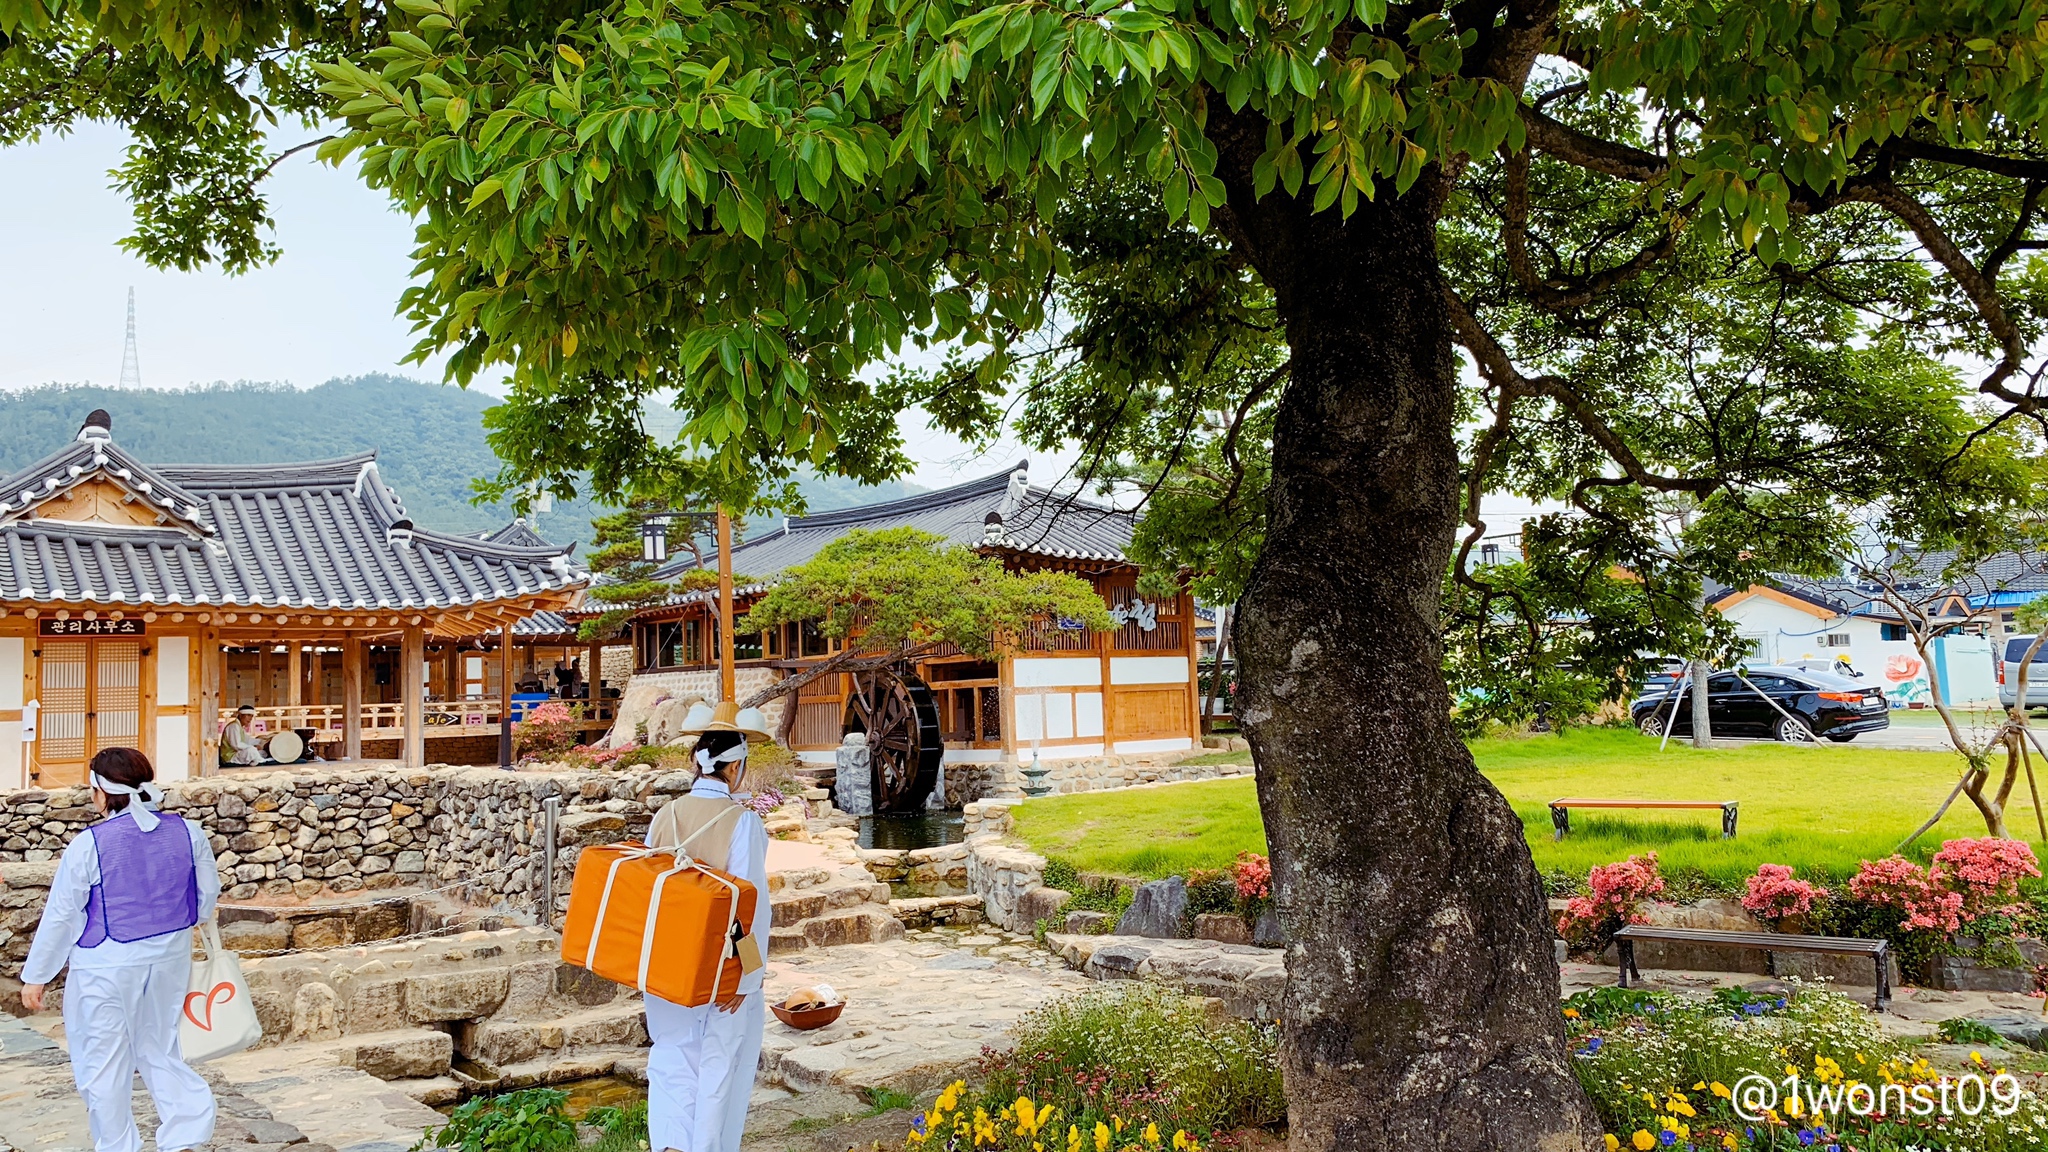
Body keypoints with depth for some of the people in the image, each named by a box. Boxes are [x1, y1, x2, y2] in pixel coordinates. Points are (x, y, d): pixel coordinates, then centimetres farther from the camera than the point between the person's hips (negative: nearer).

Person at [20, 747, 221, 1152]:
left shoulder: (88, 844, -17)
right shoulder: (188, 833, -6)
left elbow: (61, 916, -8)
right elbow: (208, 895, 6)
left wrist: (36, 976, 4)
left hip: (107, 968, -4)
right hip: (170, 961, 5)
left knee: (104, 1062, 12)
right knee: (158, 1050, 19)